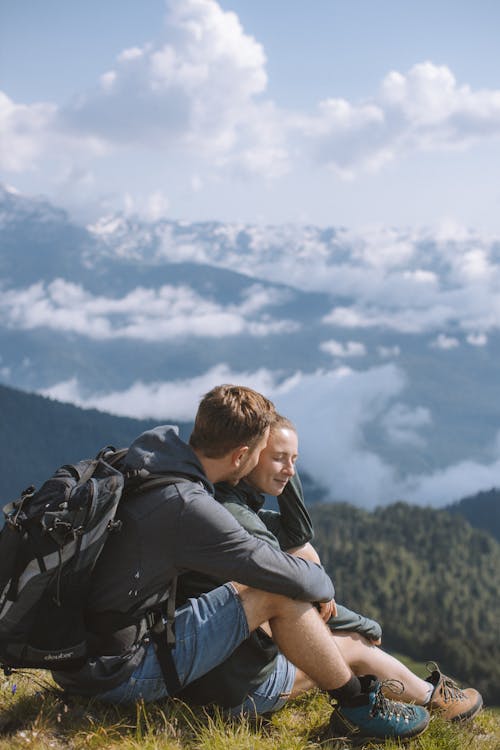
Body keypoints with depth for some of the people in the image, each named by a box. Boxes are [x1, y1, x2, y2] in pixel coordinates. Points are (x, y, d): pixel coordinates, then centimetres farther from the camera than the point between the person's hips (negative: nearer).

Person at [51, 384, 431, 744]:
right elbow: (297, 579, -16)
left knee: (238, 586, 24)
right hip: (113, 676, -9)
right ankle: (362, 706, 10)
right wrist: (324, 584, 7)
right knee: (278, 596, -9)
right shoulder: (188, 507, -24)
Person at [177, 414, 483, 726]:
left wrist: (287, 470, -3)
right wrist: (370, 629, -2)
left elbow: (297, 534, 11)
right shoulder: (234, 517, -26)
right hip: (239, 686, -10)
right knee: (356, 646, 6)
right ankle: (434, 698, 35)